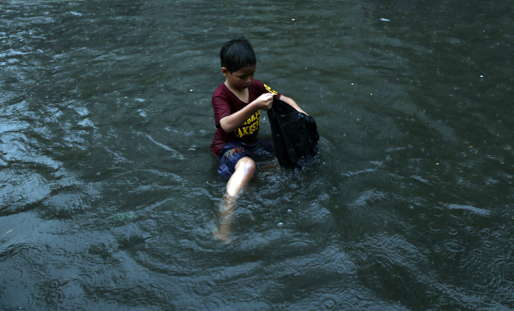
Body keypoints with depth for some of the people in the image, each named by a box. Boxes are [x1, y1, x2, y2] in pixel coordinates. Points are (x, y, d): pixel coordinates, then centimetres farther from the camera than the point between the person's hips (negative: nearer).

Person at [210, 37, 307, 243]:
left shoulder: (255, 86, 4)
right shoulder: (220, 95, -16)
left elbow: (285, 100, 11)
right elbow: (226, 126, -34)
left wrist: (301, 114, -10)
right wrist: (255, 106, -45)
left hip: (252, 143, 7)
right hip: (228, 146, -7)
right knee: (247, 165, -43)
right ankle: (224, 226, -51)